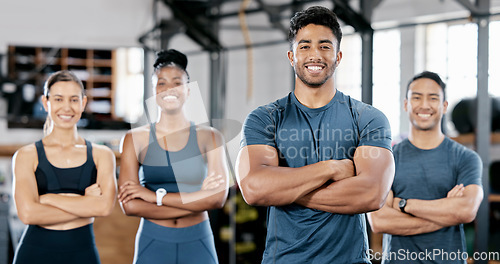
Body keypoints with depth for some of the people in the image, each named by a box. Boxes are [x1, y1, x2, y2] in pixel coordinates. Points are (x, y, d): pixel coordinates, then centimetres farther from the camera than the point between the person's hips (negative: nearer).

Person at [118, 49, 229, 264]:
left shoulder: (209, 137, 3)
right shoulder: (136, 139, 2)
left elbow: (218, 198, -9)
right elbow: (129, 205, -8)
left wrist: (156, 195, -13)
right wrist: (196, 199, -11)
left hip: (197, 245, 0)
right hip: (153, 244, 0)